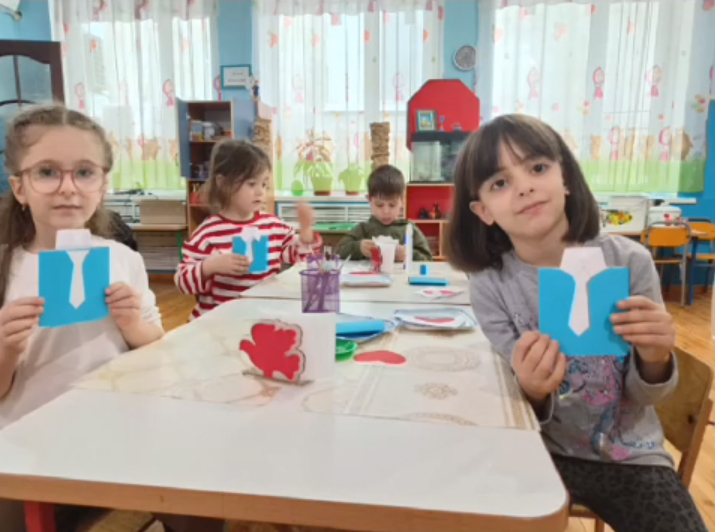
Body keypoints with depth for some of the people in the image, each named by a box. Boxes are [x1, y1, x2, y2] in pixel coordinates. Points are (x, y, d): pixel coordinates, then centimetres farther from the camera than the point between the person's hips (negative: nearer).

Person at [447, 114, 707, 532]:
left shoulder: (628, 261, -14)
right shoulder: (490, 286, -14)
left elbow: (642, 398, -5)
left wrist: (654, 361, -27)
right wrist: (532, 393, -33)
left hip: (628, 453, 1)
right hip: (541, 451, 0)